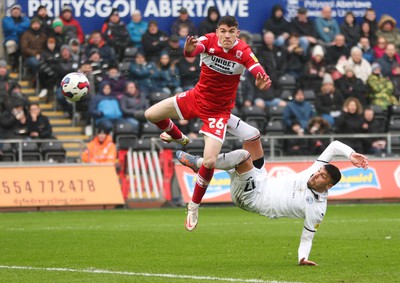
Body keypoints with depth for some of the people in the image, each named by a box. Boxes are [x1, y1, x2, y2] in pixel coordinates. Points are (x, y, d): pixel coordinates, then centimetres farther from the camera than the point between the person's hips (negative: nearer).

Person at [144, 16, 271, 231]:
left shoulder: (243, 52, -23)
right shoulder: (209, 41, -19)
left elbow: (259, 72, -38)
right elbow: (194, 50, -41)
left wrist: (262, 82, -63)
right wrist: (189, 50, -66)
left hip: (218, 111, -3)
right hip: (196, 98, 3)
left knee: (209, 161, -15)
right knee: (150, 115, 2)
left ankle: (194, 206, 8)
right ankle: (179, 138, 34)